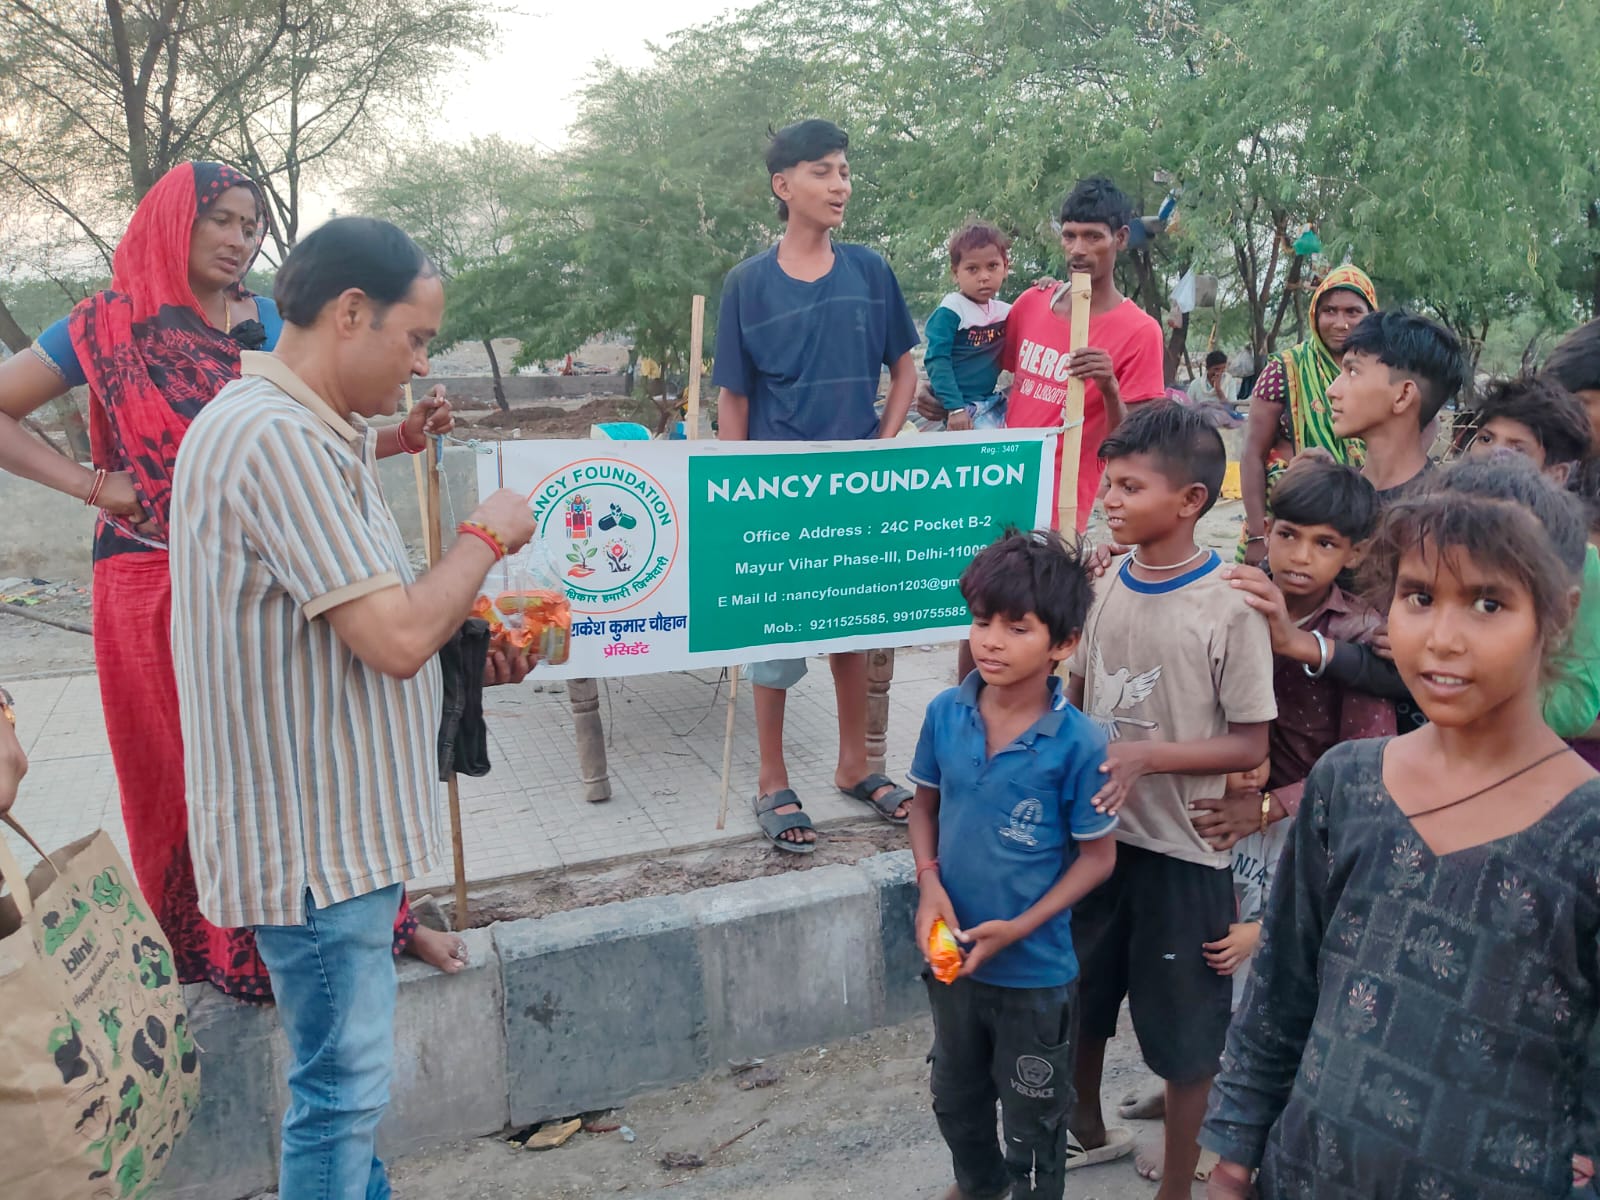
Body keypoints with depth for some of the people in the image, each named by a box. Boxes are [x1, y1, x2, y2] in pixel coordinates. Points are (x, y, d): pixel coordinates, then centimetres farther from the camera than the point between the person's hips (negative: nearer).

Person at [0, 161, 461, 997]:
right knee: (187, 771, 7)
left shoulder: (268, 323, 8)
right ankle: (215, 950, 24)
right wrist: (90, 485, -7)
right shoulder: (111, 323, -1)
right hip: (159, 586, -2)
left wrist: (403, 435, -7)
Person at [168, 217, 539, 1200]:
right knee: (344, 1085, 5)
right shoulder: (277, 439, -23)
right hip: (314, 832, -10)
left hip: (341, 817, 10)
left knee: (350, 1074, 23)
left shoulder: (308, 430, 11)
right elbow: (396, 638, -26)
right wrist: (487, 536, -11)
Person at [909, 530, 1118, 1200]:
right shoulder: (945, 713, -10)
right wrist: (929, 881, -13)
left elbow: (1098, 856, -13)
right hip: (952, 953, 5)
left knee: (1033, 1119, 18)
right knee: (955, 1096, 28)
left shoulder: (1079, 743, -22)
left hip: (1035, 970, -5)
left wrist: (1019, 928, -21)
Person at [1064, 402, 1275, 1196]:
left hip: (1180, 849, -5)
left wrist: (1148, 755, -25)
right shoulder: (1108, 583, -1)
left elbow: (1249, 745, -13)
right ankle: (1089, 1132, 48)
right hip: (1095, 832, 6)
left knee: (1185, 1035, 10)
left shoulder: (1228, 607, -17)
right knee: (1077, 1001, 22)